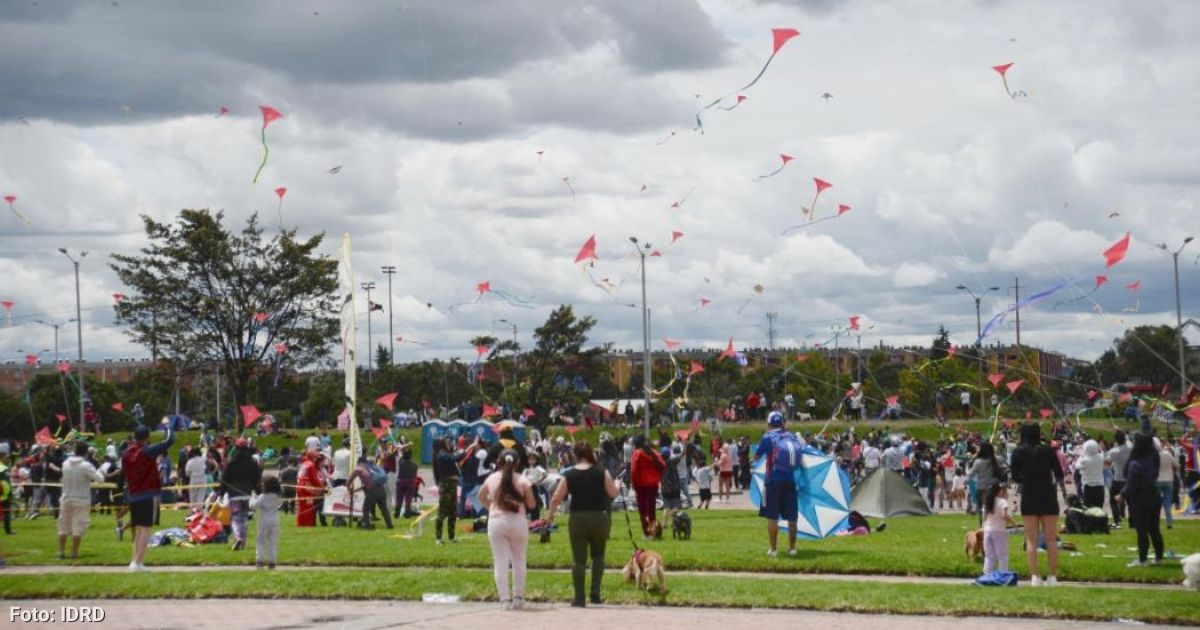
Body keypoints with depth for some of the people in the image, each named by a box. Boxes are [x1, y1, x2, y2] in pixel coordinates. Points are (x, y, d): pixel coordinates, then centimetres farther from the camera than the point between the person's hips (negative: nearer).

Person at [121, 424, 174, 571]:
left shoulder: (126, 453, 6)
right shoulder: (148, 451, -11)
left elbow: (124, 473, 14)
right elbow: (169, 441, -10)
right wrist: (169, 428, 8)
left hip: (133, 496, 6)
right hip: (148, 496, -6)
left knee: (138, 530, 14)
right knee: (146, 529, -5)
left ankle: (135, 561, 10)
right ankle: (137, 562, -12)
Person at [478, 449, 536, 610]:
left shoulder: (491, 479, 5)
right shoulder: (522, 480, -2)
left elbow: (481, 496, 21)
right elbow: (531, 504, 0)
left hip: (496, 521, 1)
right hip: (517, 521, -1)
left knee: (500, 563, 3)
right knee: (518, 560, 14)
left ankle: (505, 600, -2)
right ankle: (518, 598, 15)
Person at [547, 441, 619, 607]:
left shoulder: (569, 475, -4)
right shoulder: (601, 473, -5)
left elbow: (556, 499, -2)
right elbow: (613, 494, -3)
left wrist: (550, 514, 15)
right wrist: (612, 482, 17)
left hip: (577, 519, 0)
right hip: (599, 517, 0)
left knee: (579, 559, 6)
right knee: (598, 555, 19)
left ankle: (579, 598, 6)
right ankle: (595, 590, 4)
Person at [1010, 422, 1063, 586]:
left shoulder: (1018, 452, -4)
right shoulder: (1047, 450, -5)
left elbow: (1015, 477, 1)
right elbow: (1059, 474, 1)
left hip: (1028, 497, 0)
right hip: (1048, 497, 0)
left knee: (1031, 540, 4)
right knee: (1051, 539, 6)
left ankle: (1034, 576, -4)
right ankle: (1053, 577, 3)